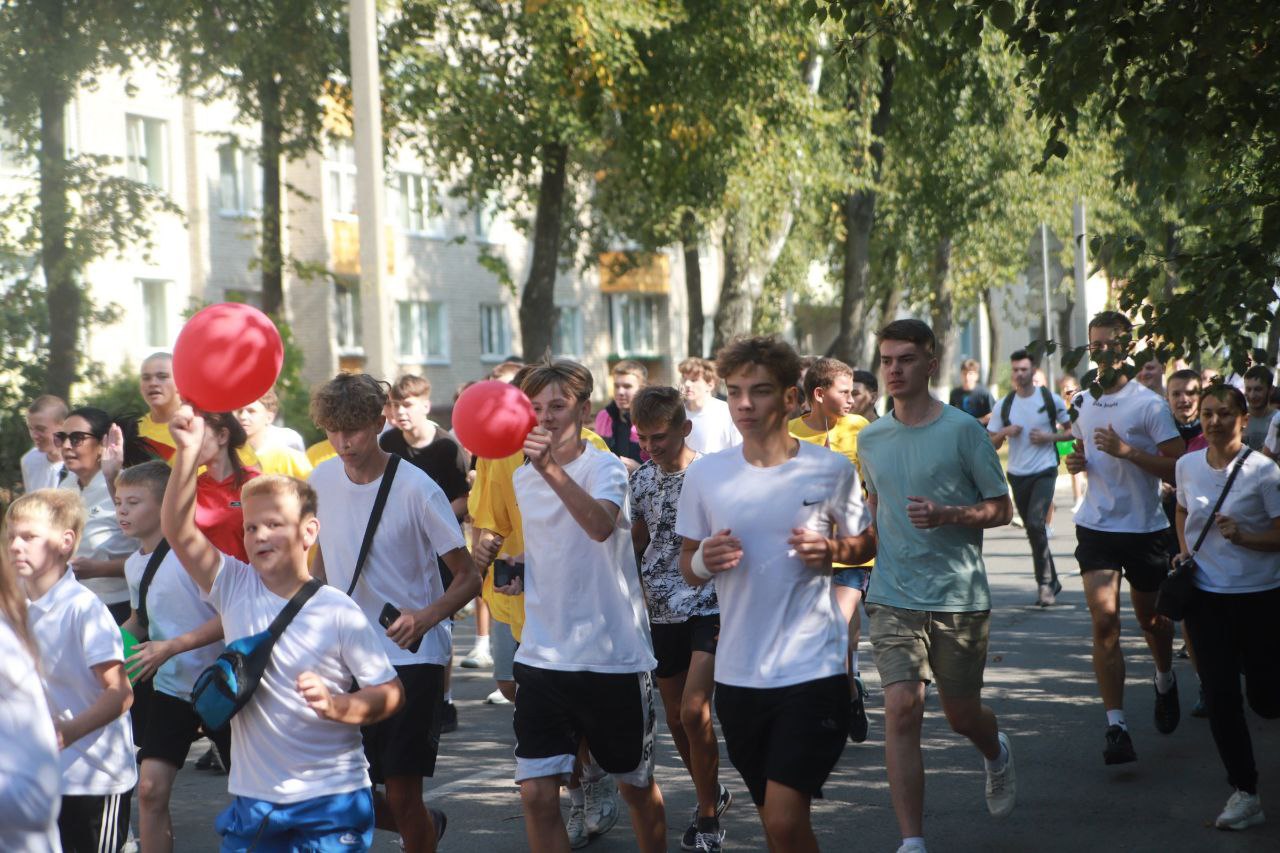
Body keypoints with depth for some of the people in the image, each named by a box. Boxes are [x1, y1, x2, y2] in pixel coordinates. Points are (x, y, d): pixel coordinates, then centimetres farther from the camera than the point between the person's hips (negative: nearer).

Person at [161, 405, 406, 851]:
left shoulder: (338, 611, -8)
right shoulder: (235, 588, 2)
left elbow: (391, 692, -5)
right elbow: (179, 531, -10)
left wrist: (335, 705, -22)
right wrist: (187, 453, -20)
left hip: (331, 801, -3)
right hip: (253, 798, 4)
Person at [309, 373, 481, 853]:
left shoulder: (416, 489, -15)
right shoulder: (322, 479, 1)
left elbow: (468, 579, -12)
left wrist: (426, 616, -30)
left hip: (412, 656, -5)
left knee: (402, 795, -6)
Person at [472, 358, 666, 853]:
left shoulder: (604, 468, -11)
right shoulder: (520, 480, 7)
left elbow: (601, 524, -35)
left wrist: (551, 468, -47)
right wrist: (494, 556, 7)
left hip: (613, 656, -4)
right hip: (542, 657, 4)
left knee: (637, 787, 12)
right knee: (536, 794, -4)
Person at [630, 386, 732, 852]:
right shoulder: (641, 479, 6)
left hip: (709, 607, -6)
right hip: (661, 612, 6)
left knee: (694, 712, -16)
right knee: (676, 718, 10)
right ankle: (712, 792, 32)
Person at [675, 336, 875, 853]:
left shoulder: (831, 471, -4)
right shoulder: (705, 475, 2)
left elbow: (867, 545, 10)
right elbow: (687, 567, 11)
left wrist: (831, 549, -12)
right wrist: (703, 561, -12)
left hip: (812, 668, -3)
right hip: (738, 672, 3)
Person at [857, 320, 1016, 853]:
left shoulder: (963, 430, -7)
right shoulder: (870, 440, 6)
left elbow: (1002, 510, -4)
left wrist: (945, 515, -20)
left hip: (960, 596, -2)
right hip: (893, 599, 2)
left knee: (962, 715, 11)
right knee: (902, 709, -12)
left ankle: (998, 755, 49)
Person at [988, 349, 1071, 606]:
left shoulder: (1050, 399, -2)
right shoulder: (1004, 405, 5)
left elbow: (1073, 431, 4)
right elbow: (992, 444, 9)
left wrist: (1050, 436, -12)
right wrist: (1005, 432, -11)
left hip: (1044, 471, -4)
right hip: (1017, 474, 4)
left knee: (1036, 524, -20)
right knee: (1033, 531, 10)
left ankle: (1045, 583, -11)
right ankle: (1051, 581, 23)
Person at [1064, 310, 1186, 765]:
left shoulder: (1149, 403, -9)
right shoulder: (1083, 403, 7)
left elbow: (1178, 467, -13)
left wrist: (1126, 451, -24)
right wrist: (1076, 460, 1)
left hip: (1145, 527, -3)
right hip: (1096, 526, 3)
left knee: (1152, 619, 14)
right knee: (1104, 619, -11)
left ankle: (1165, 681, 46)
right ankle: (1116, 726, -11)